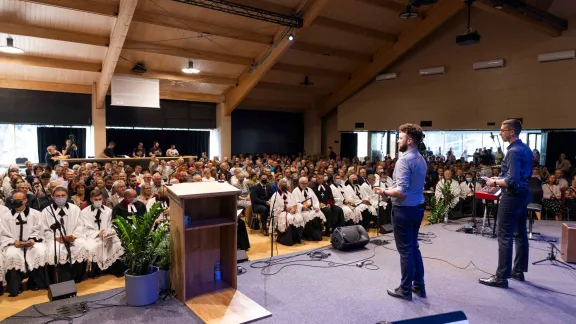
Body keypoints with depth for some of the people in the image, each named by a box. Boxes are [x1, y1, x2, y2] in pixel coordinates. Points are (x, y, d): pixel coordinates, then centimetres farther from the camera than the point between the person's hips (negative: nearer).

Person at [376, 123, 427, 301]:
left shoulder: (404, 160, -20)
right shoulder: (421, 159, 9)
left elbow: (401, 192, -26)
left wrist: (385, 192, -10)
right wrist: (391, 189, 14)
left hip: (404, 210, -9)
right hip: (417, 207, 9)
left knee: (405, 250, 2)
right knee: (414, 247, 19)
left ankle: (405, 290, 15)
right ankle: (419, 286, 29)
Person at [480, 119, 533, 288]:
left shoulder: (514, 151, -20)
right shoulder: (526, 149, 11)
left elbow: (512, 180, -25)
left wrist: (495, 182, -10)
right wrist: (500, 178, 14)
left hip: (512, 196, -10)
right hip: (523, 193, 10)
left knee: (505, 237, -5)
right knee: (520, 234, 16)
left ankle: (501, 277, 0)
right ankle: (518, 271, 27)